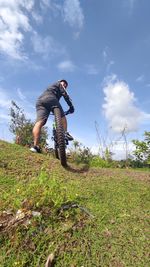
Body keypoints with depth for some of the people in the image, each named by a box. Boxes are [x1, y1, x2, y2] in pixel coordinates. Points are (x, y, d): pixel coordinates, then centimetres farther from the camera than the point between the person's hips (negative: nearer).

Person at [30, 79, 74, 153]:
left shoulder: (51, 86, 46)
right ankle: (65, 133, -5)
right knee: (62, 116, 12)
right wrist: (71, 106, 7)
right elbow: (65, 95, 9)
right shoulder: (59, 84, 26)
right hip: (50, 98, -6)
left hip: (39, 101, 6)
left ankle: (36, 146, -27)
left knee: (39, 122, -15)